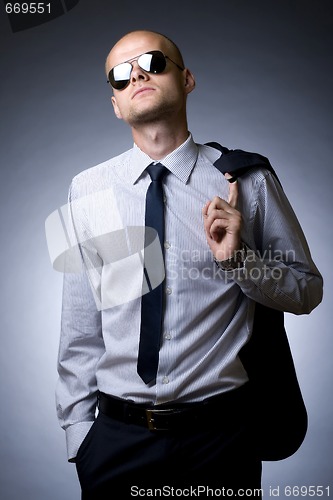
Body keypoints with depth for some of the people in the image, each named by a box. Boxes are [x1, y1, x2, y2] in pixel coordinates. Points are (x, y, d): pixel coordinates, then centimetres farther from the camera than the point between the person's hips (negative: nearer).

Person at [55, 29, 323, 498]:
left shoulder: (247, 181, -5)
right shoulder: (87, 188, -2)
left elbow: (307, 291, 2)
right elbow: (80, 327, 1)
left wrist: (238, 258, -15)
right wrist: (78, 429, 2)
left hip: (221, 433, 0)